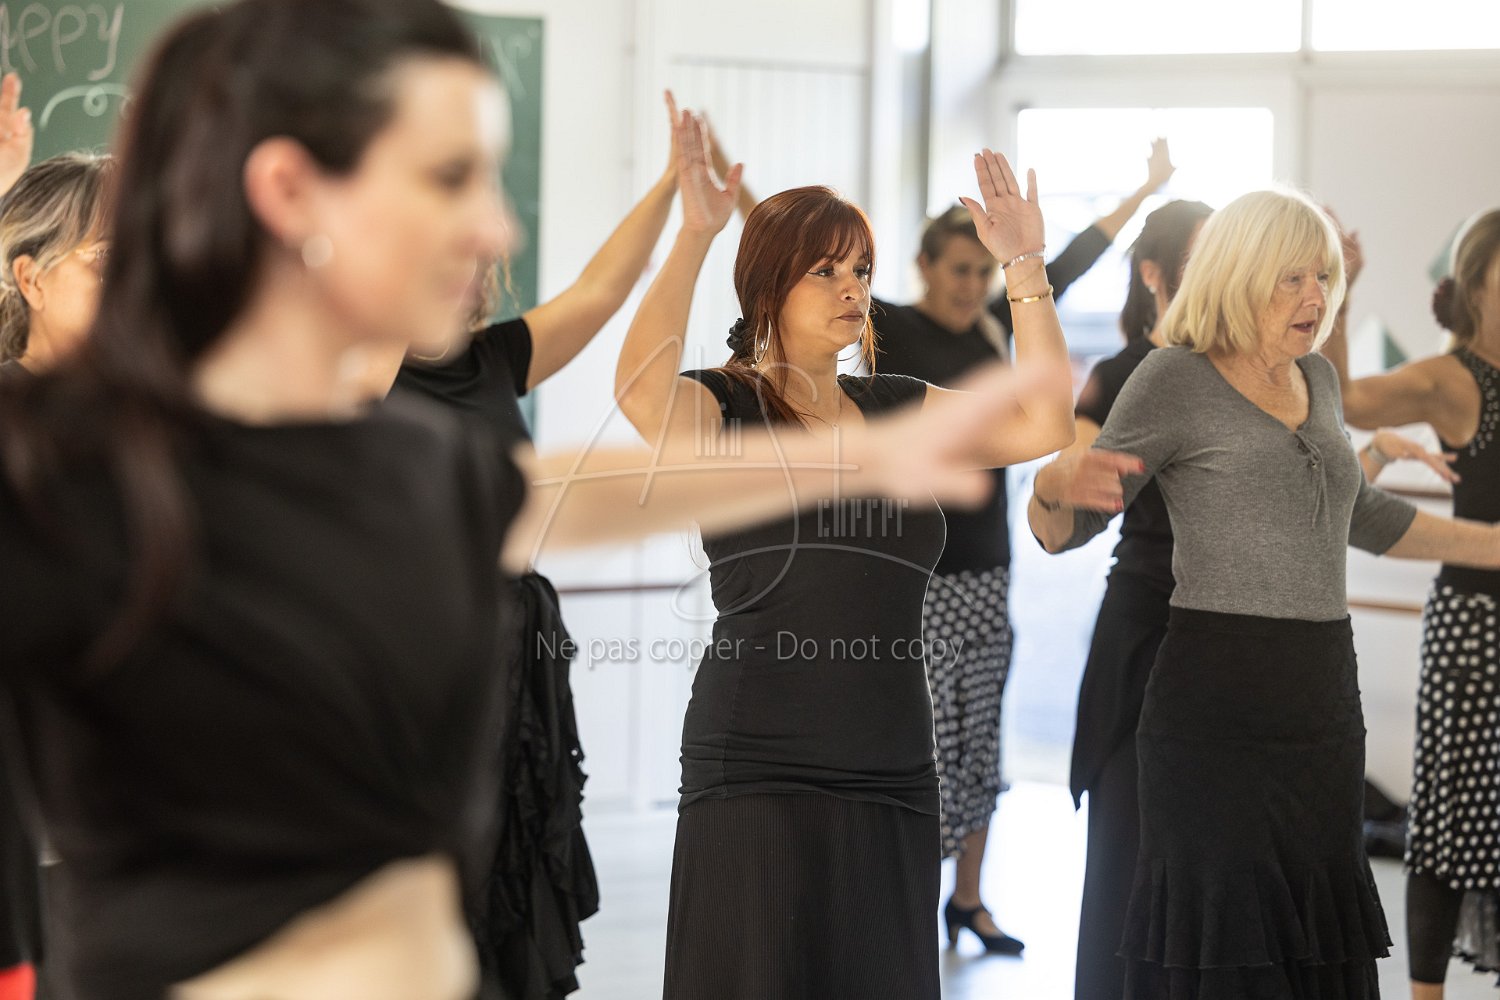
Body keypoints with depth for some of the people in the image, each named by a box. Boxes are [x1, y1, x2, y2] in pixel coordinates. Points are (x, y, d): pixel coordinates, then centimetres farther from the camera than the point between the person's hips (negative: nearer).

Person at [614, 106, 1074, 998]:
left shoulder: (899, 412, 14)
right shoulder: (723, 408, -2)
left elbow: (1043, 423, 4)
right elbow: (641, 390, -24)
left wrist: (1026, 267, -3)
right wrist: (695, 237, -29)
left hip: (893, 773, 5)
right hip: (756, 774, -5)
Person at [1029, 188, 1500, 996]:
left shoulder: (1315, 379, 13)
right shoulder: (1176, 380, -6)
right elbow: (1061, 532, -6)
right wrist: (1055, 485, -29)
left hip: (1324, 697, 7)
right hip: (1216, 706, -7)